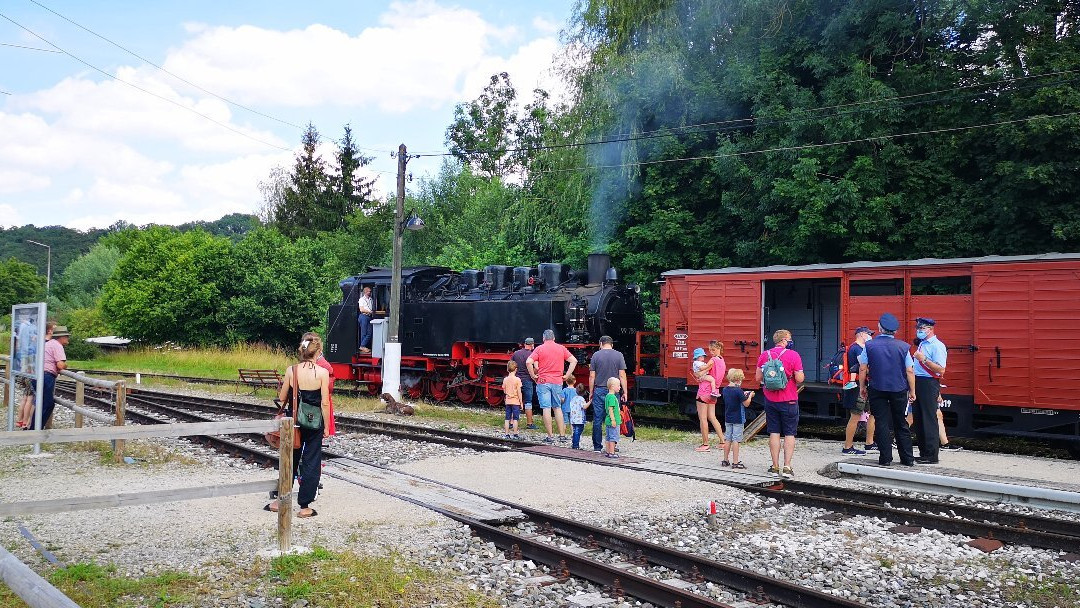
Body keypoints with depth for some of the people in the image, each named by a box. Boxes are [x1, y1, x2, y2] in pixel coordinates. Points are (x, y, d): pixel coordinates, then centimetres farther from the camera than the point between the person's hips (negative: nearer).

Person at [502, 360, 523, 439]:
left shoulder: (505, 379, 2)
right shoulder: (517, 379, -11)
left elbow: (504, 391, 8)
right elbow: (519, 392, -11)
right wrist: (521, 402, -4)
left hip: (508, 402, 4)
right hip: (516, 402, -4)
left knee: (507, 419, 8)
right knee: (515, 419, 0)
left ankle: (506, 434, 10)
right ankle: (515, 434, 2)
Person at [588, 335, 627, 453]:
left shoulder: (596, 355, 1)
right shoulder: (619, 355, 1)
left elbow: (592, 376, 1)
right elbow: (622, 375, -2)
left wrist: (591, 392, 9)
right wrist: (625, 392, 3)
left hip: (599, 390, 0)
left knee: (597, 419, 4)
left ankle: (597, 447, 6)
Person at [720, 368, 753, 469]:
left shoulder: (725, 389, 3)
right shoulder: (738, 390, -18)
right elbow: (746, 404, -12)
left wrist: (743, 394, 14)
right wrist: (750, 396, 4)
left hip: (728, 419, 7)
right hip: (738, 419, -7)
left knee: (728, 440, 13)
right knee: (736, 440, -3)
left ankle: (725, 460, 19)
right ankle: (735, 462, 0)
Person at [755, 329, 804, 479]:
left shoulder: (764, 355, 3)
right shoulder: (793, 355, -9)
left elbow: (758, 378, 4)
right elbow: (799, 378, -12)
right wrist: (802, 375, 9)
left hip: (770, 399, 3)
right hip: (789, 400, -3)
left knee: (774, 433, 8)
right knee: (789, 434, 5)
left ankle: (775, 467, 9)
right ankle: (787, 467, 1)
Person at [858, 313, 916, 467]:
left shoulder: (870, 345, -5)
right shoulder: (903, 346, -3)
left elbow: (863, 369, -3)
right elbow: (910, 371, -1)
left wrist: (862, 387, 9)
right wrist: (912, 391, 8)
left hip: (877, 390, -1)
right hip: (899, 390, 1)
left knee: (882, 424, 3)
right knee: (901, 424, 12)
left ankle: (885, 458, 3)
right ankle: (907, 459, 15)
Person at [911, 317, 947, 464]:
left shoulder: (937, 346, -12)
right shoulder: (921, 344, 16)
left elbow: (941, 370, -21)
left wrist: (924, 359, -25)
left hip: (929, 384, -9)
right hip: (917, 384, 9)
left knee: (929, 420, -7)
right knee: (918, 420, 12)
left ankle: (931, 456, -3)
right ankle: (923, 453, 20)